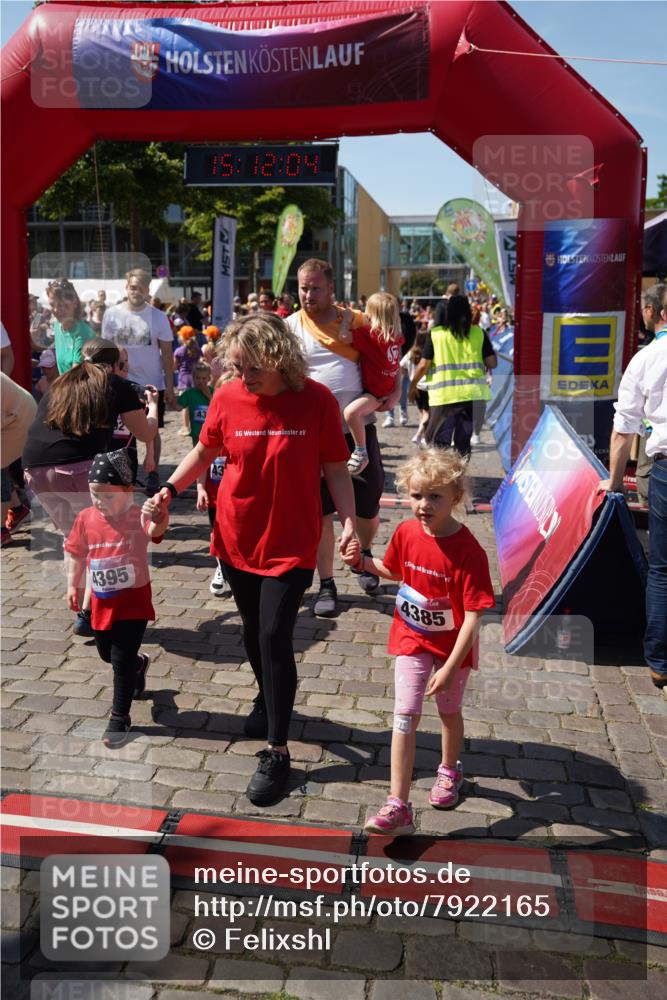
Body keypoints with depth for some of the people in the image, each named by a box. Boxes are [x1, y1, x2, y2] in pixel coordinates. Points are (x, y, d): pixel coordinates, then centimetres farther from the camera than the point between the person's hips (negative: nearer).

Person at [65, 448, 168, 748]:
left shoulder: (138, 517, -20)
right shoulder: (86, 518, -5)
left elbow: (156, 529, -43)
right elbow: (77, 554, 8)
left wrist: (158, 518, -66)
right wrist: (73, 586, 13)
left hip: (134, 599, -6)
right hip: (102, 600, 6)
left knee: (122, 660, -3)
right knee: (106, 653, 24)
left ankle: (119, 719, 13)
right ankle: (138, 664, 57)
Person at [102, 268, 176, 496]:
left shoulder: (158, 317, -3)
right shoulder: (112, 315, -1)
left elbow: (167, 354, -1)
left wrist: (169, 387, -6)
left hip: (153, 384, -1)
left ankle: (152, 473, 17)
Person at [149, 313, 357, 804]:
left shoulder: (316, 400, -12)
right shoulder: (227, 399, -6)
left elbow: (336, 469, -6)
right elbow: (204, 452, 9)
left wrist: (349, 520, -18)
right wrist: (170, 489, -5)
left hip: (291, 543, -3)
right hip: (237, 538, 4)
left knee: (274, 637, -8)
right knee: (253, 630, 18)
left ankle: (277, 752, 6)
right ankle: (268, 698, 47)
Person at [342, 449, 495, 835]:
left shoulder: (469, 551, -27)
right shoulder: (406, 533, -10)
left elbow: (474, 616, -27)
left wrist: (450, 667, -29)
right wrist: (362, 560, -5)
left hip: (453, 647, -3)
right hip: (412, 640, 3)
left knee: (449, 711, 19)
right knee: (405, 716, -5)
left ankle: (450, 770, 48)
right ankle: (398, 807, -4)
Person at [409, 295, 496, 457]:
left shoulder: (435, 333, -3)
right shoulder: (478, 333, 2)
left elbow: (423, 365, -5)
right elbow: (492, 363, 0)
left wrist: (413, 386, 10)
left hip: (444, 395, -2)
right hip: (472, 393, 3)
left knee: (438, 442, 6)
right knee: (463, 441, 16)